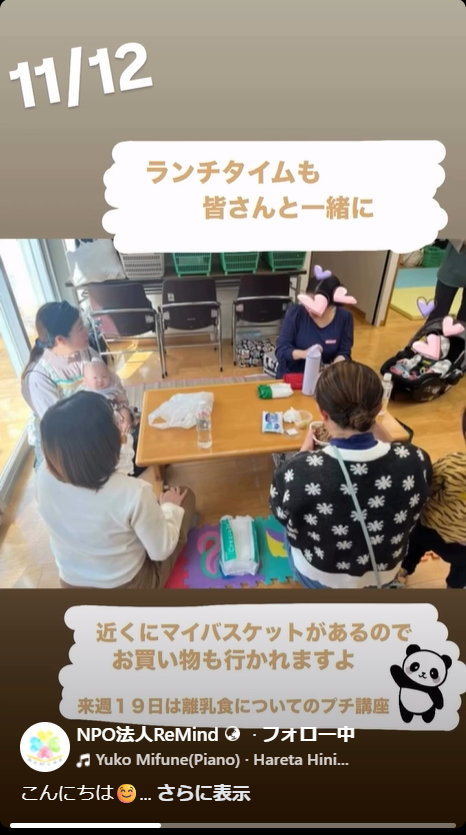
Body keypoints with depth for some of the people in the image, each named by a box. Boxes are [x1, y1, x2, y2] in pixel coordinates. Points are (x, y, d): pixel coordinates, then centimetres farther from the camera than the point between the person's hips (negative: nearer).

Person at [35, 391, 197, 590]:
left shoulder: (43, 475, -21)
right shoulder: (133, 493, -38)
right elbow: (161, 550, -20)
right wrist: (170, 507, -4)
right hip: (128, 583, -4)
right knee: (186, 496, 11)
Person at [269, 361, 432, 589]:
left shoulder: (299, 472, -37)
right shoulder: (416, 461, -29)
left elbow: (281, 512, -14)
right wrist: (383, 441, 0)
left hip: (320, 577, -2)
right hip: (386, 573, 3)